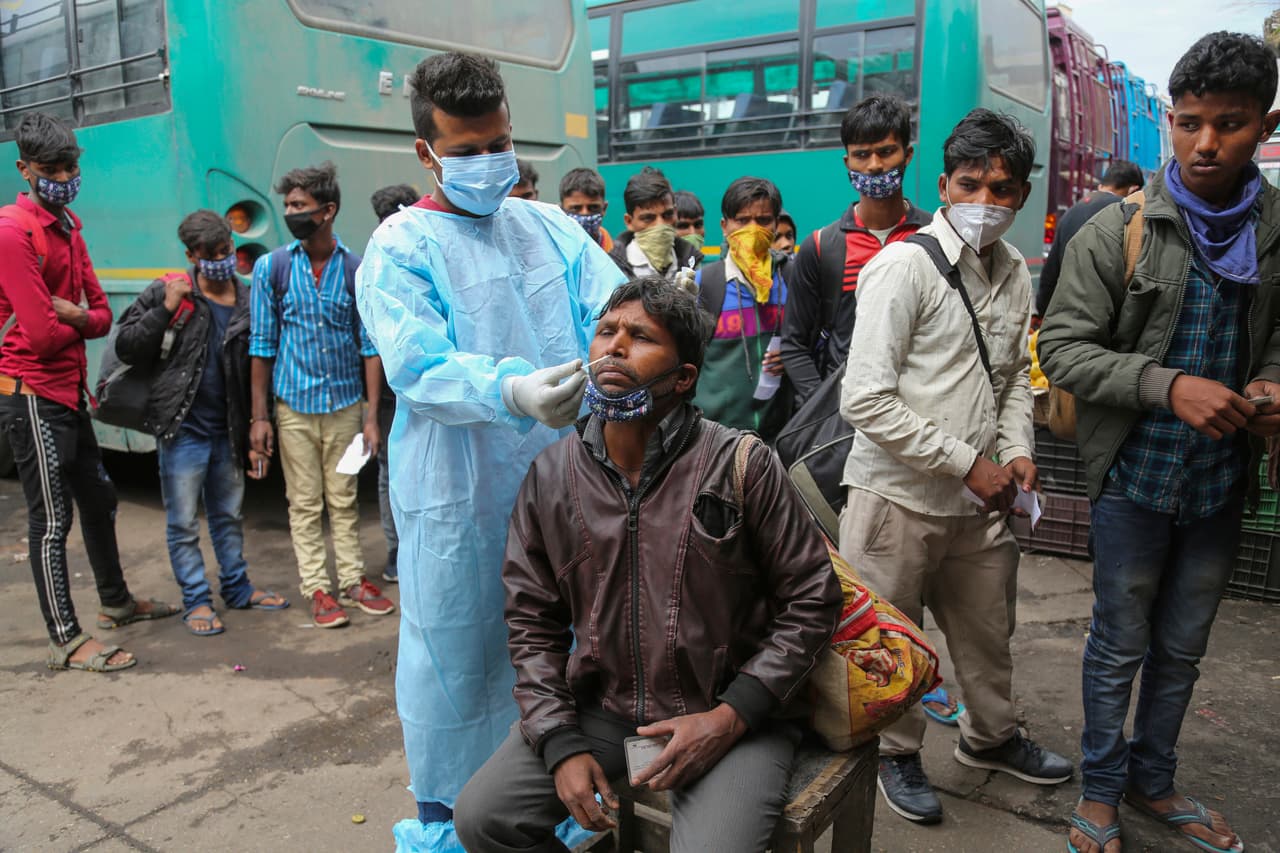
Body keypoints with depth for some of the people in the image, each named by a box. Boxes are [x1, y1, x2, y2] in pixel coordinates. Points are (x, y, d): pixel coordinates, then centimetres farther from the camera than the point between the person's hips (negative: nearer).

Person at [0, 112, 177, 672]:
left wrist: (73, 315, -13)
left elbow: (102, 315, 8)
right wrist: (80, 322, 0)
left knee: (98, 499, 19)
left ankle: (116, 602, 36)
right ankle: (65, 641, 6)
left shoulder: (68, 228, 12)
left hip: (69, 390, 9)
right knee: (52, 517, -3)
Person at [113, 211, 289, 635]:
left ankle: (237, 588, 31)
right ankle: (196, 601, 18)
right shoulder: (167, 293, -5)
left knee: (229, 516, 17)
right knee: (183, 524, 5)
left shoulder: (248, 305, 4)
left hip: (227, 432, 3)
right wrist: (166, 309, -18)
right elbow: (126, 348, -6)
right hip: (182, 430, -3)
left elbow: (256, 379, 7)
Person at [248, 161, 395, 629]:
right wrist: (259, 416, -2)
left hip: (345, 403, 0)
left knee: (344, 499, 10)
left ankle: (353, 580, 22)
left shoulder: (356, 269, -2)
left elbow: (370, 345, 0)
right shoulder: (271, 267, -1)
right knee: (305, 503, 7)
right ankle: (317, 589, 17)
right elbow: (262, 345, 1)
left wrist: (371, 415, -3)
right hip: (294, 405, 0)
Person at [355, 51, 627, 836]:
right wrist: (512, 394, -38)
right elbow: (421, 369, -19)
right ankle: (439, 813, 34)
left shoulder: (551, 228, 8)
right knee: (455, 658, 10)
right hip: (458, 495, -4)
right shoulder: (401, 248, -6)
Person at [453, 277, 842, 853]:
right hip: (600, 706, 4)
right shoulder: (549, 476, -1)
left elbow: (811, 601, -6)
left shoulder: (742, 465, -12)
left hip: (728, 717, -3)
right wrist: (561, 744, -6)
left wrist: (731, 717, -13)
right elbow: (532, 621, 4)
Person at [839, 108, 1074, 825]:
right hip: (898, 497, -6)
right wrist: (968, 462, -18)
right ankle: (898, 753, 35)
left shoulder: (1015, 273, 7)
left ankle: (991, 734, 48)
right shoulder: (903, 266, -15)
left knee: (989, 630, 22)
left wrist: (1017, 450, 3)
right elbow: (866, 401, -21)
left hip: (979, 500, 7)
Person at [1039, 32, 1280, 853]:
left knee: (1183, 650, 18)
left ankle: (1154, 779, 39)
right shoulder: (1117, 232, -11)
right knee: (1121, 647, 11)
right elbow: (1062, 347, -12)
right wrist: (1168, 385, -24)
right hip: (1136, 477, -3)